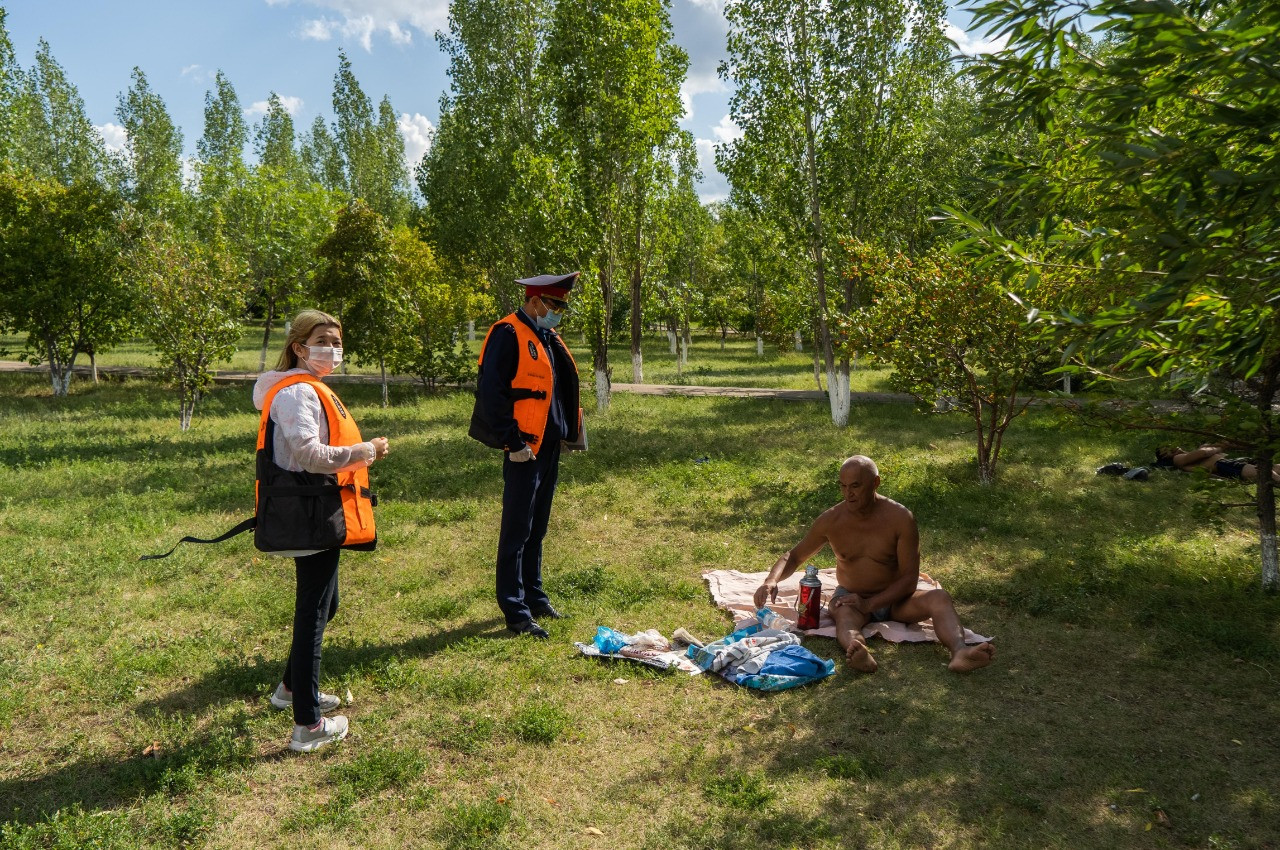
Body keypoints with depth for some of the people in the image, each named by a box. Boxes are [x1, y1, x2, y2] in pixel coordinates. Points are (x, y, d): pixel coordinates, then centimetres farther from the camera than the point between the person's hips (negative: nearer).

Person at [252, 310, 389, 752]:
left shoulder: (309, 390, 18)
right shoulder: (298, 392, -16)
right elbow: (308, 454, -27)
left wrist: (359, 454, 10)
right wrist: (366, 451, -18)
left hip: (319, 517, 11)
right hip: (311, 517, -11)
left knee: (321, 605, 23)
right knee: (313, 613, -4)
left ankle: (292, 688, 41)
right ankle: (308, 725, 6)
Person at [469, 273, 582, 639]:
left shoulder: (548, 337, 15)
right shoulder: (508, 334, -12)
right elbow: (490, 392, -19)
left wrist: (570, 428, 13)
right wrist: (512, 442, -20)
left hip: (550, 444, 9)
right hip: (525, 448, -9)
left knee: (537, 528, 18)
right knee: (517, 531, -1)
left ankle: (534, 596, 30)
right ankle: (515, 611, 7)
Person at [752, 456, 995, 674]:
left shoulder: (900, 518, -14)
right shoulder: (831, 520, -8)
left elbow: (909, 578, -14)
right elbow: (794, 557, 3)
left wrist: (870, 603, -27)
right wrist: (771, 580, -19)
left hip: (893, 599, 1)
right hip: (850, 597, -1)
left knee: (939, 597, -29)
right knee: (844, 615, -37)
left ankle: (960, 652, -57)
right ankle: (857, 652, -71)